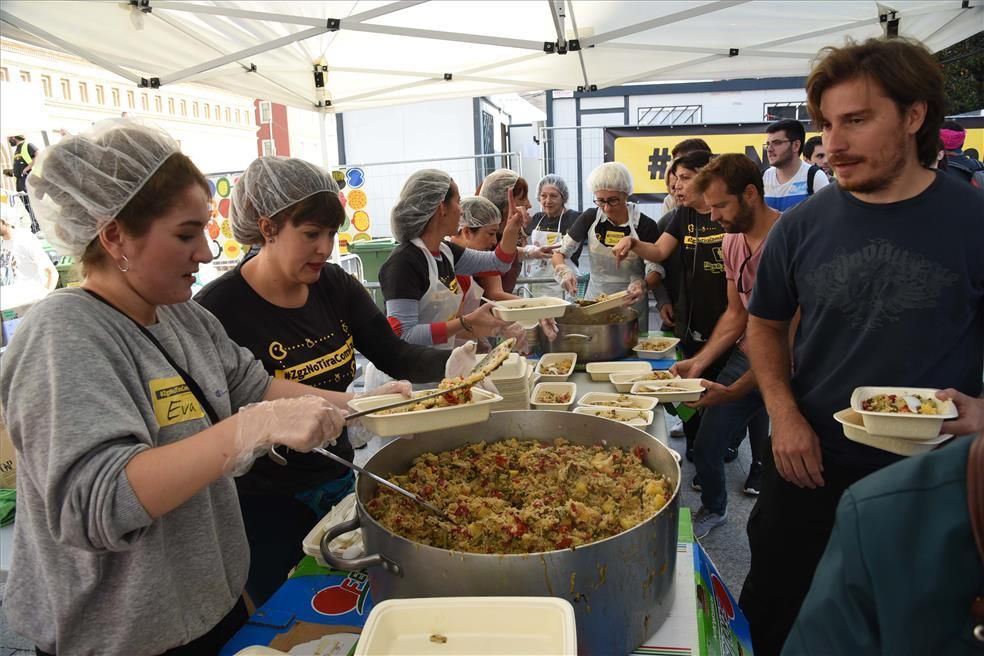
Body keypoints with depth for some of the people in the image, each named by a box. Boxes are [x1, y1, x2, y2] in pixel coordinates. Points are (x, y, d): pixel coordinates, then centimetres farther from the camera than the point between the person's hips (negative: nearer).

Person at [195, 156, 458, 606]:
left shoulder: (335, 286, -2)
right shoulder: (218, 310, -20)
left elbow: (395, 355, -3)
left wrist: (449, 364, -23)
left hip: (338, 483, 6)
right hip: (267, 505, -5)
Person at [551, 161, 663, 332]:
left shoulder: (645, 225, -12)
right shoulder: (589, 218, -6)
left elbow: (656, 269, -10)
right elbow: (560, 251, -1)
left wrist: (643, 285, -32)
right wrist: (563, 271, -22)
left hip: (631, 304, -2)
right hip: (594, 300, 2)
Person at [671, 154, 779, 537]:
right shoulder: (731, 240, 2)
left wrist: (735, 390, -27)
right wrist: (700, 361, -3)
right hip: (746, 357, 7)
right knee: (705, 448, 11)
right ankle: (713, 508, 38)